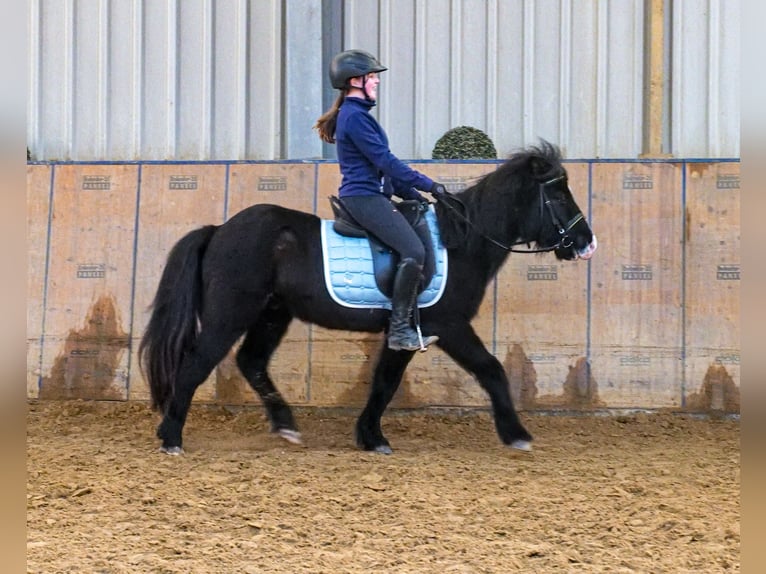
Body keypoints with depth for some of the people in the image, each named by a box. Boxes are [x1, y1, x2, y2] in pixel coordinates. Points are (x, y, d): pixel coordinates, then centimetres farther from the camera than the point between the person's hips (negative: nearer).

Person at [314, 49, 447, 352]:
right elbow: (385, 160, -17)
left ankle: (404, 325, 7)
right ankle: (399, 330, -18)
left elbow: (382, 163, 23)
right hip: (363, 198, -11)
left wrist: (413, 194, 17)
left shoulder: (358, 114, 20)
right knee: (414, 251, -21)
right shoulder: (354, 116, -12)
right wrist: (429, 185, -13)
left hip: (372, 196, 11)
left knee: (427, 240, 8)